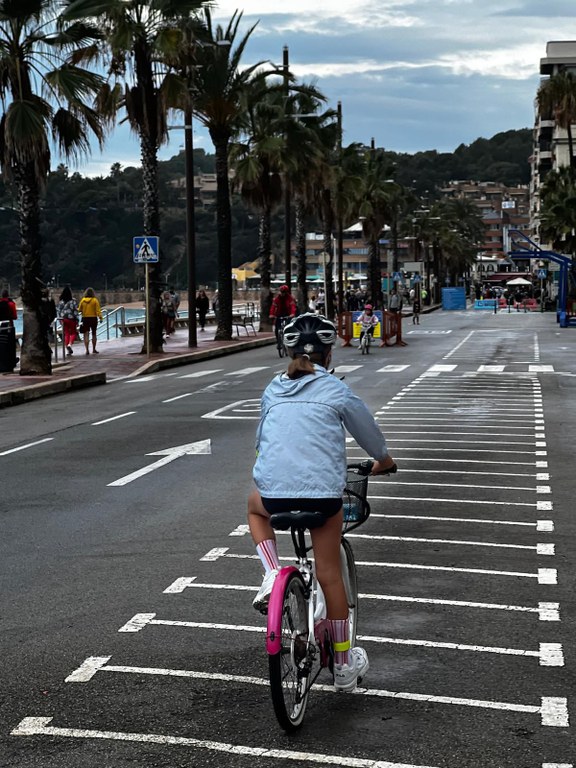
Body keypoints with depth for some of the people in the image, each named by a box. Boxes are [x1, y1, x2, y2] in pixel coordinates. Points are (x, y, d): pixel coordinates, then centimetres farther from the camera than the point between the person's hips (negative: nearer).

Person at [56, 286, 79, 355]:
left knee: (66, 334, 9)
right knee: (73, 333, 10)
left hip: (63, 319, 3)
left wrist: (60, 319, 9)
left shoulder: (60, 301, 2)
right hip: (71, 318, -3)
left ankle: (68, 349, 6)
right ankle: (70, 344, -16)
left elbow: (58, 310, 3)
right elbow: (75, 310, -8)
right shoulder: (73, 301, -8)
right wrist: (77, 320, -3)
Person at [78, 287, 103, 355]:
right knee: (94, 334, 13)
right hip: (93, 318, 0)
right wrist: (100, 317, -8)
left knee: (86, 335, 0)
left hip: (85, 318, 0)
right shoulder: (95, 300, -6)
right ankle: (94, 350, 20)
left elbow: (79, 310, 3)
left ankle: (87, 350, -12)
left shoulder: (82, 300, -2)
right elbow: (98, 310, -11)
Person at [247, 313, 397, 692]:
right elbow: (368, 430, 17)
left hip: (274, 492, 2)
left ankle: (272, 575, 14)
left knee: (255, 507, 37)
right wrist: (384, 460, 39)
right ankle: (344, 665, 22)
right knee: (330, 574, 13)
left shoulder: (274, 389, 15)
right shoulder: (336, 389, 5)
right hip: (323, 491, -2)